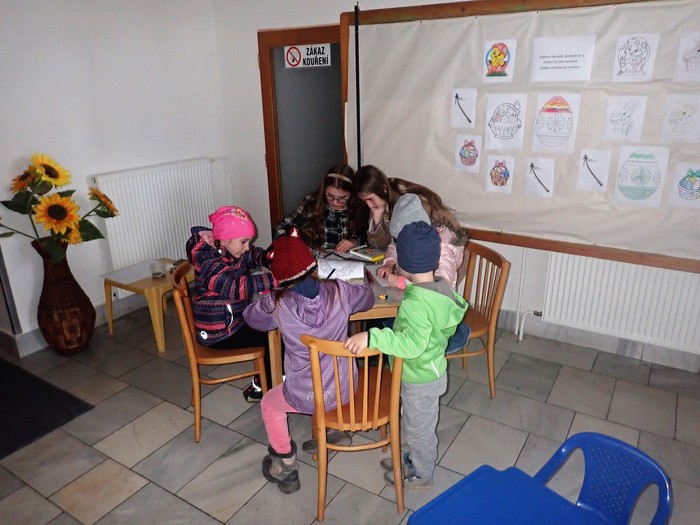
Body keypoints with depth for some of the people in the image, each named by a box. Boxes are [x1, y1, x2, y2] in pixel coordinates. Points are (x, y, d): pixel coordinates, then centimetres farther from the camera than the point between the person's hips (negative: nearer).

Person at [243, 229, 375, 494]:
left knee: (269, 404, 29)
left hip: (306, 397, -3)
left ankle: (286, 469, 37)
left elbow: (250, 315, 1)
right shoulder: (339, 291, -17)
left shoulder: (277, 305, -20)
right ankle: (339, 431, 55)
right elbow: (368, 297, 5)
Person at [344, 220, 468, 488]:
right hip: (433, 371, 8)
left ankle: (421, 474, 42)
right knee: (419, 426, 29)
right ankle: (414, 460, 52)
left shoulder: (416, 303, -35)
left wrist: (372, 337, -50)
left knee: (419, 430, 18)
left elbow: (413, 344, -47)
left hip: (420, 380, -8)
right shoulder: (443, 288, -8)